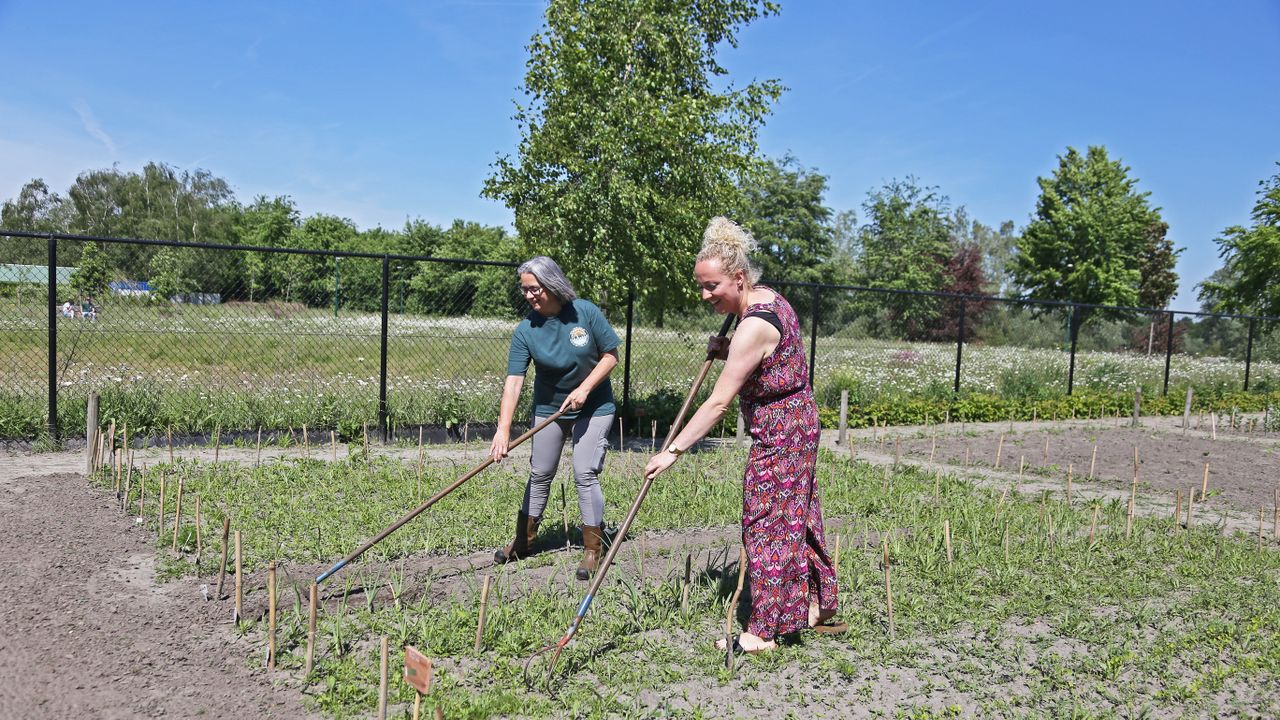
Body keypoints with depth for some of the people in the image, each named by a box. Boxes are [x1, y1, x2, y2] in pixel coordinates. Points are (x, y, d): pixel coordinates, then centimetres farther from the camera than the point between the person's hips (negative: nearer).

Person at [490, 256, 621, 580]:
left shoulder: (586, 312, -17)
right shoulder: (526, 330, -15)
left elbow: (611, 355, -10)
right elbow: (513, 381, -22)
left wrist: (584, 389, -21)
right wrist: (503, 429, -32)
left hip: (593, 407, -2)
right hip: (548, 408, 3)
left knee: (585, 474, -9)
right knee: (539, 475, 12)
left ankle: (593, 550, 2)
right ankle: (524, 540, 29)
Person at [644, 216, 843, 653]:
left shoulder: (754, 325, -27)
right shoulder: (766, 297, 4)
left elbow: (718, 403, -28)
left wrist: (673, 451, -26)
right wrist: (728, 351, 1)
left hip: (778, 434, -10)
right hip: (796, 424, 10)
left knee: (766, 526, -2)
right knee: (795, 518, 18)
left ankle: (762, 632, 8)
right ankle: (818, 609, 32)